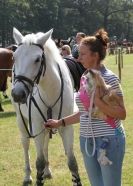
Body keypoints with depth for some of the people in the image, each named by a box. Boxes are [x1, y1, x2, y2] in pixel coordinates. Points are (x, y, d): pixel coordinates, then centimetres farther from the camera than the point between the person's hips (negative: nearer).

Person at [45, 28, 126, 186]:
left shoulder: (109, 78, -14)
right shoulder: (84, 78, 7)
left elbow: (122, 114, -16)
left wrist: (98, 101, -26)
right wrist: (60, 122, 15)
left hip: (108, 140, -7)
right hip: (87, 141, 7)